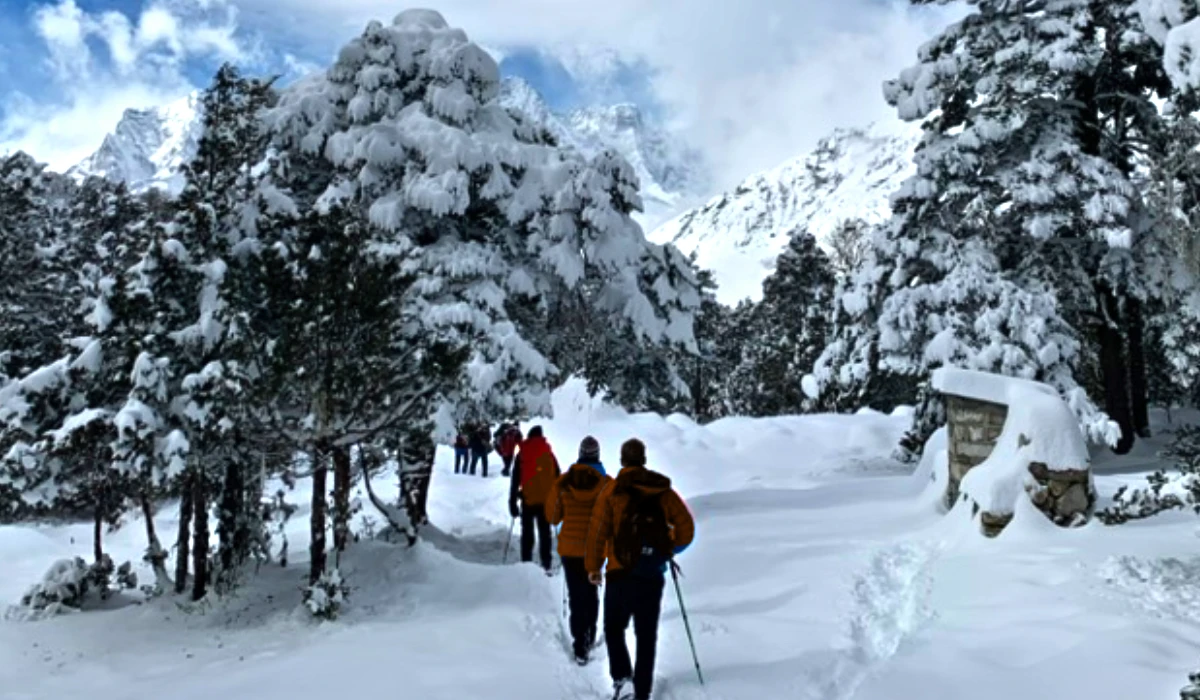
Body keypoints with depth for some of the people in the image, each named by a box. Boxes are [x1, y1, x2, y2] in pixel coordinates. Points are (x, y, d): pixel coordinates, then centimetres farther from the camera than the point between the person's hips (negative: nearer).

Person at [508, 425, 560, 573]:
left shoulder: (521, 455, 0)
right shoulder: (548, 454, 3)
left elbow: (515, 480, -1)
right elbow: (558, 478, 5)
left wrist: (512, 502, 3)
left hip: (528, 501, -1)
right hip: (546, 500, 1)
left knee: (527, 533, 9)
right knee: (544, 533, 7)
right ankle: (546, 566, 2)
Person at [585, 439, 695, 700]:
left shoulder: (612, 491, -4)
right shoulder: (663, 491, 4)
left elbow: (598, 531, -7)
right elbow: (686, 527, 4)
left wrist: (593, 567, 3)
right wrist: (670, 549, 20)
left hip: (621, 572, -2)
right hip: (653, 574, 2)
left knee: (613, 628, 15)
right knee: (647, 635, 12)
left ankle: (622, 677, -3)